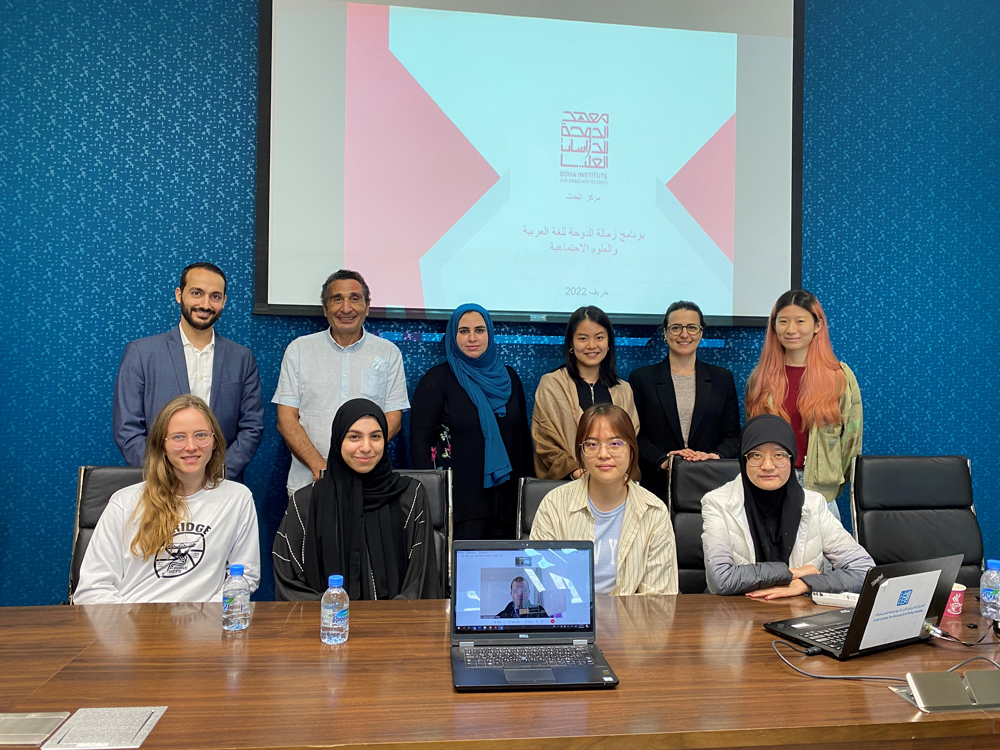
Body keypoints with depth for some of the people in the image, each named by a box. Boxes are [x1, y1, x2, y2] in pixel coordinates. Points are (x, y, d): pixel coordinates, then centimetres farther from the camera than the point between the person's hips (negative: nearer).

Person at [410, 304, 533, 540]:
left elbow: (523, 436, 14)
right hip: (461, 500, -4)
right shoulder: (436, 380, -3)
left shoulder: (508, 378, 10)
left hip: (506, 499, 4)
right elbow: (420, 439, -6)